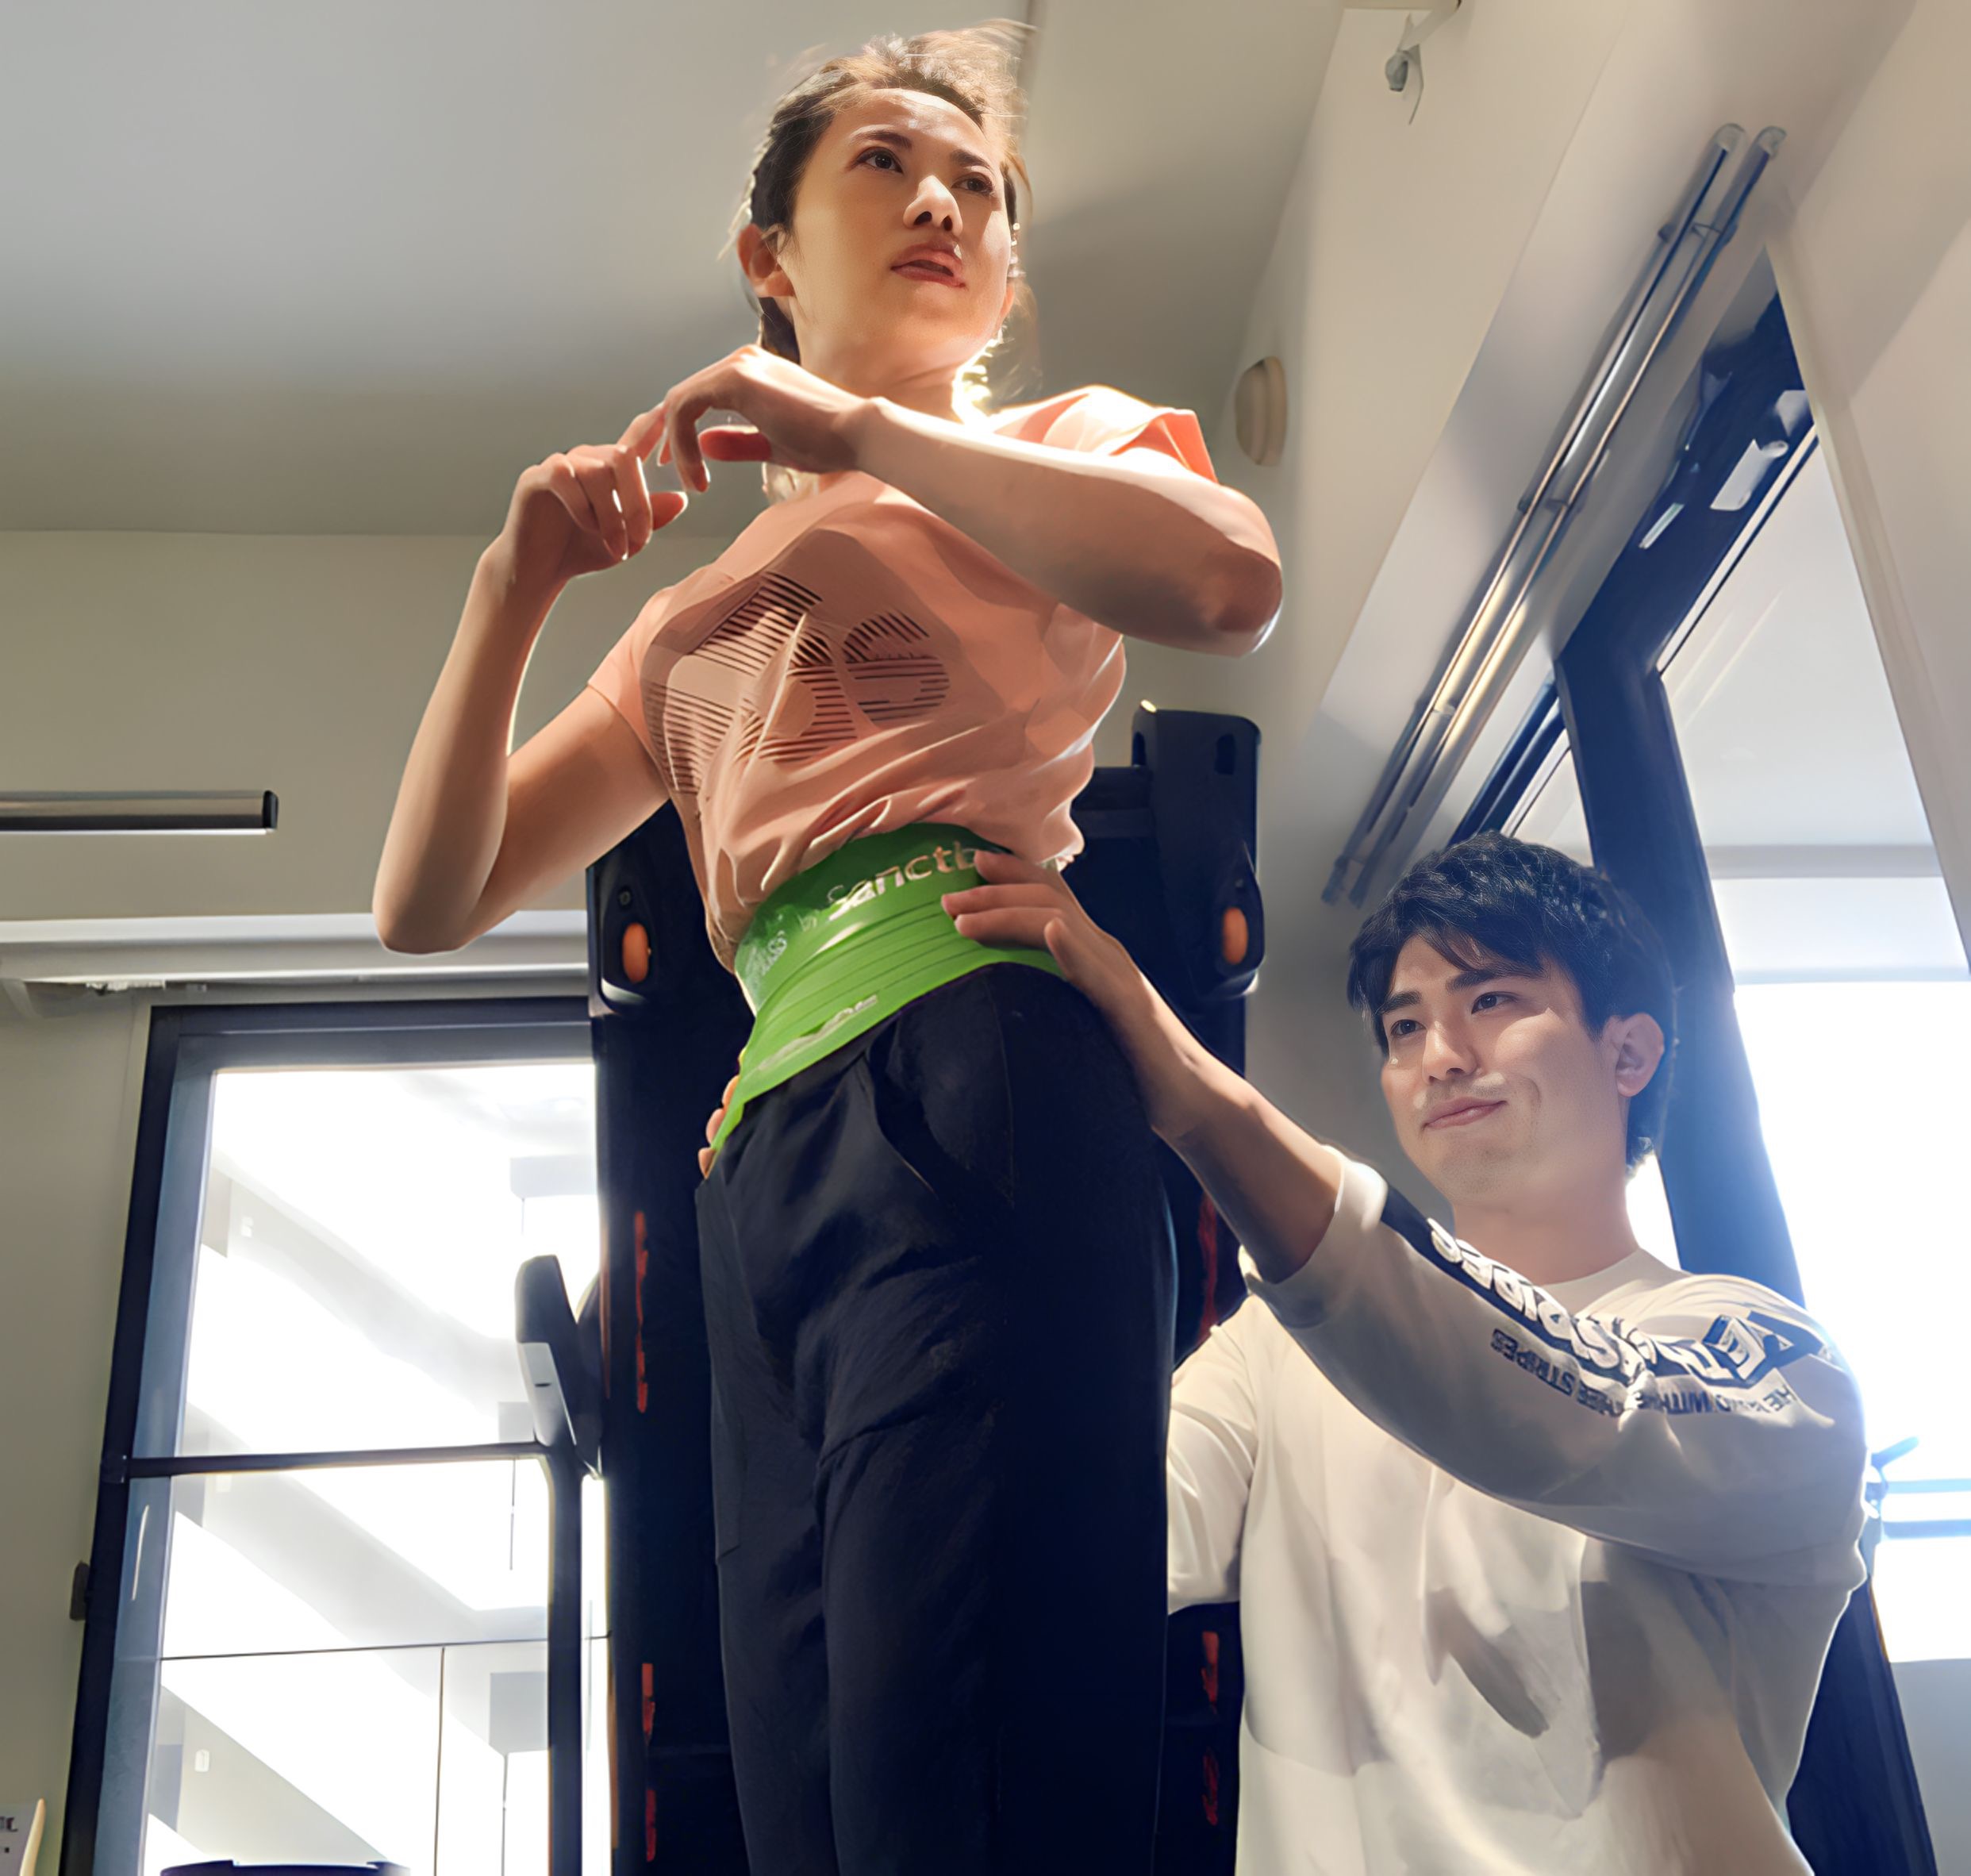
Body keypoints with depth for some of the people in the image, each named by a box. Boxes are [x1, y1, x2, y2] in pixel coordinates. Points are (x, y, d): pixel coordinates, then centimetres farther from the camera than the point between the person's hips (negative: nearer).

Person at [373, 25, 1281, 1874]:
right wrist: (514, 587, 11)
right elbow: (426, 901, 22)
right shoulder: (698, 620, 31)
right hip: (767, 1149, 6)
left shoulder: (1064, 443, 18)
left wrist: (856, 428, -2)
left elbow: (1228, 580, -10)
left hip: (972, 1085, -5)